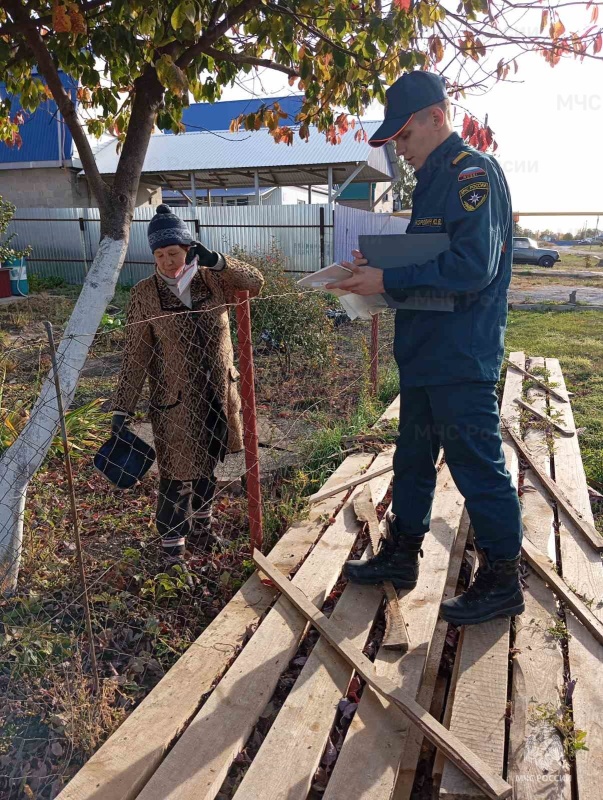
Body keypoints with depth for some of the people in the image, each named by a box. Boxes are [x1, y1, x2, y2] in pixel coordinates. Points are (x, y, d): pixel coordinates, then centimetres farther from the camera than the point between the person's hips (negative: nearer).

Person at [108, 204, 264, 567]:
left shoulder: (211, 280, -2)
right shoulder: (144, 294, -10)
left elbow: (256, 282, -6)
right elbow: (136, 357, -9)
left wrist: (217, 261, -18)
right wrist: (123, 408, -11)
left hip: (217, 395, 4)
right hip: (175, 401, -4)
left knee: (208, 465, 21)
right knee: (176, 476, 4)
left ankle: (201, 523, 44)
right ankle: (173, 544, 23)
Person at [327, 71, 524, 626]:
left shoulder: (473, 173, -13)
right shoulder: (433, 179, 17)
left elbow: (473, 266, -24)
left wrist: (388, 280, -20)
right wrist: (379, 266, 3)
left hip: (463, 357, -10)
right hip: (425, 351, 10)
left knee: (478, 467, 1)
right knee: (413, 459, 17)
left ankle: (502, 583, 18)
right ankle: (402, 555, 34)